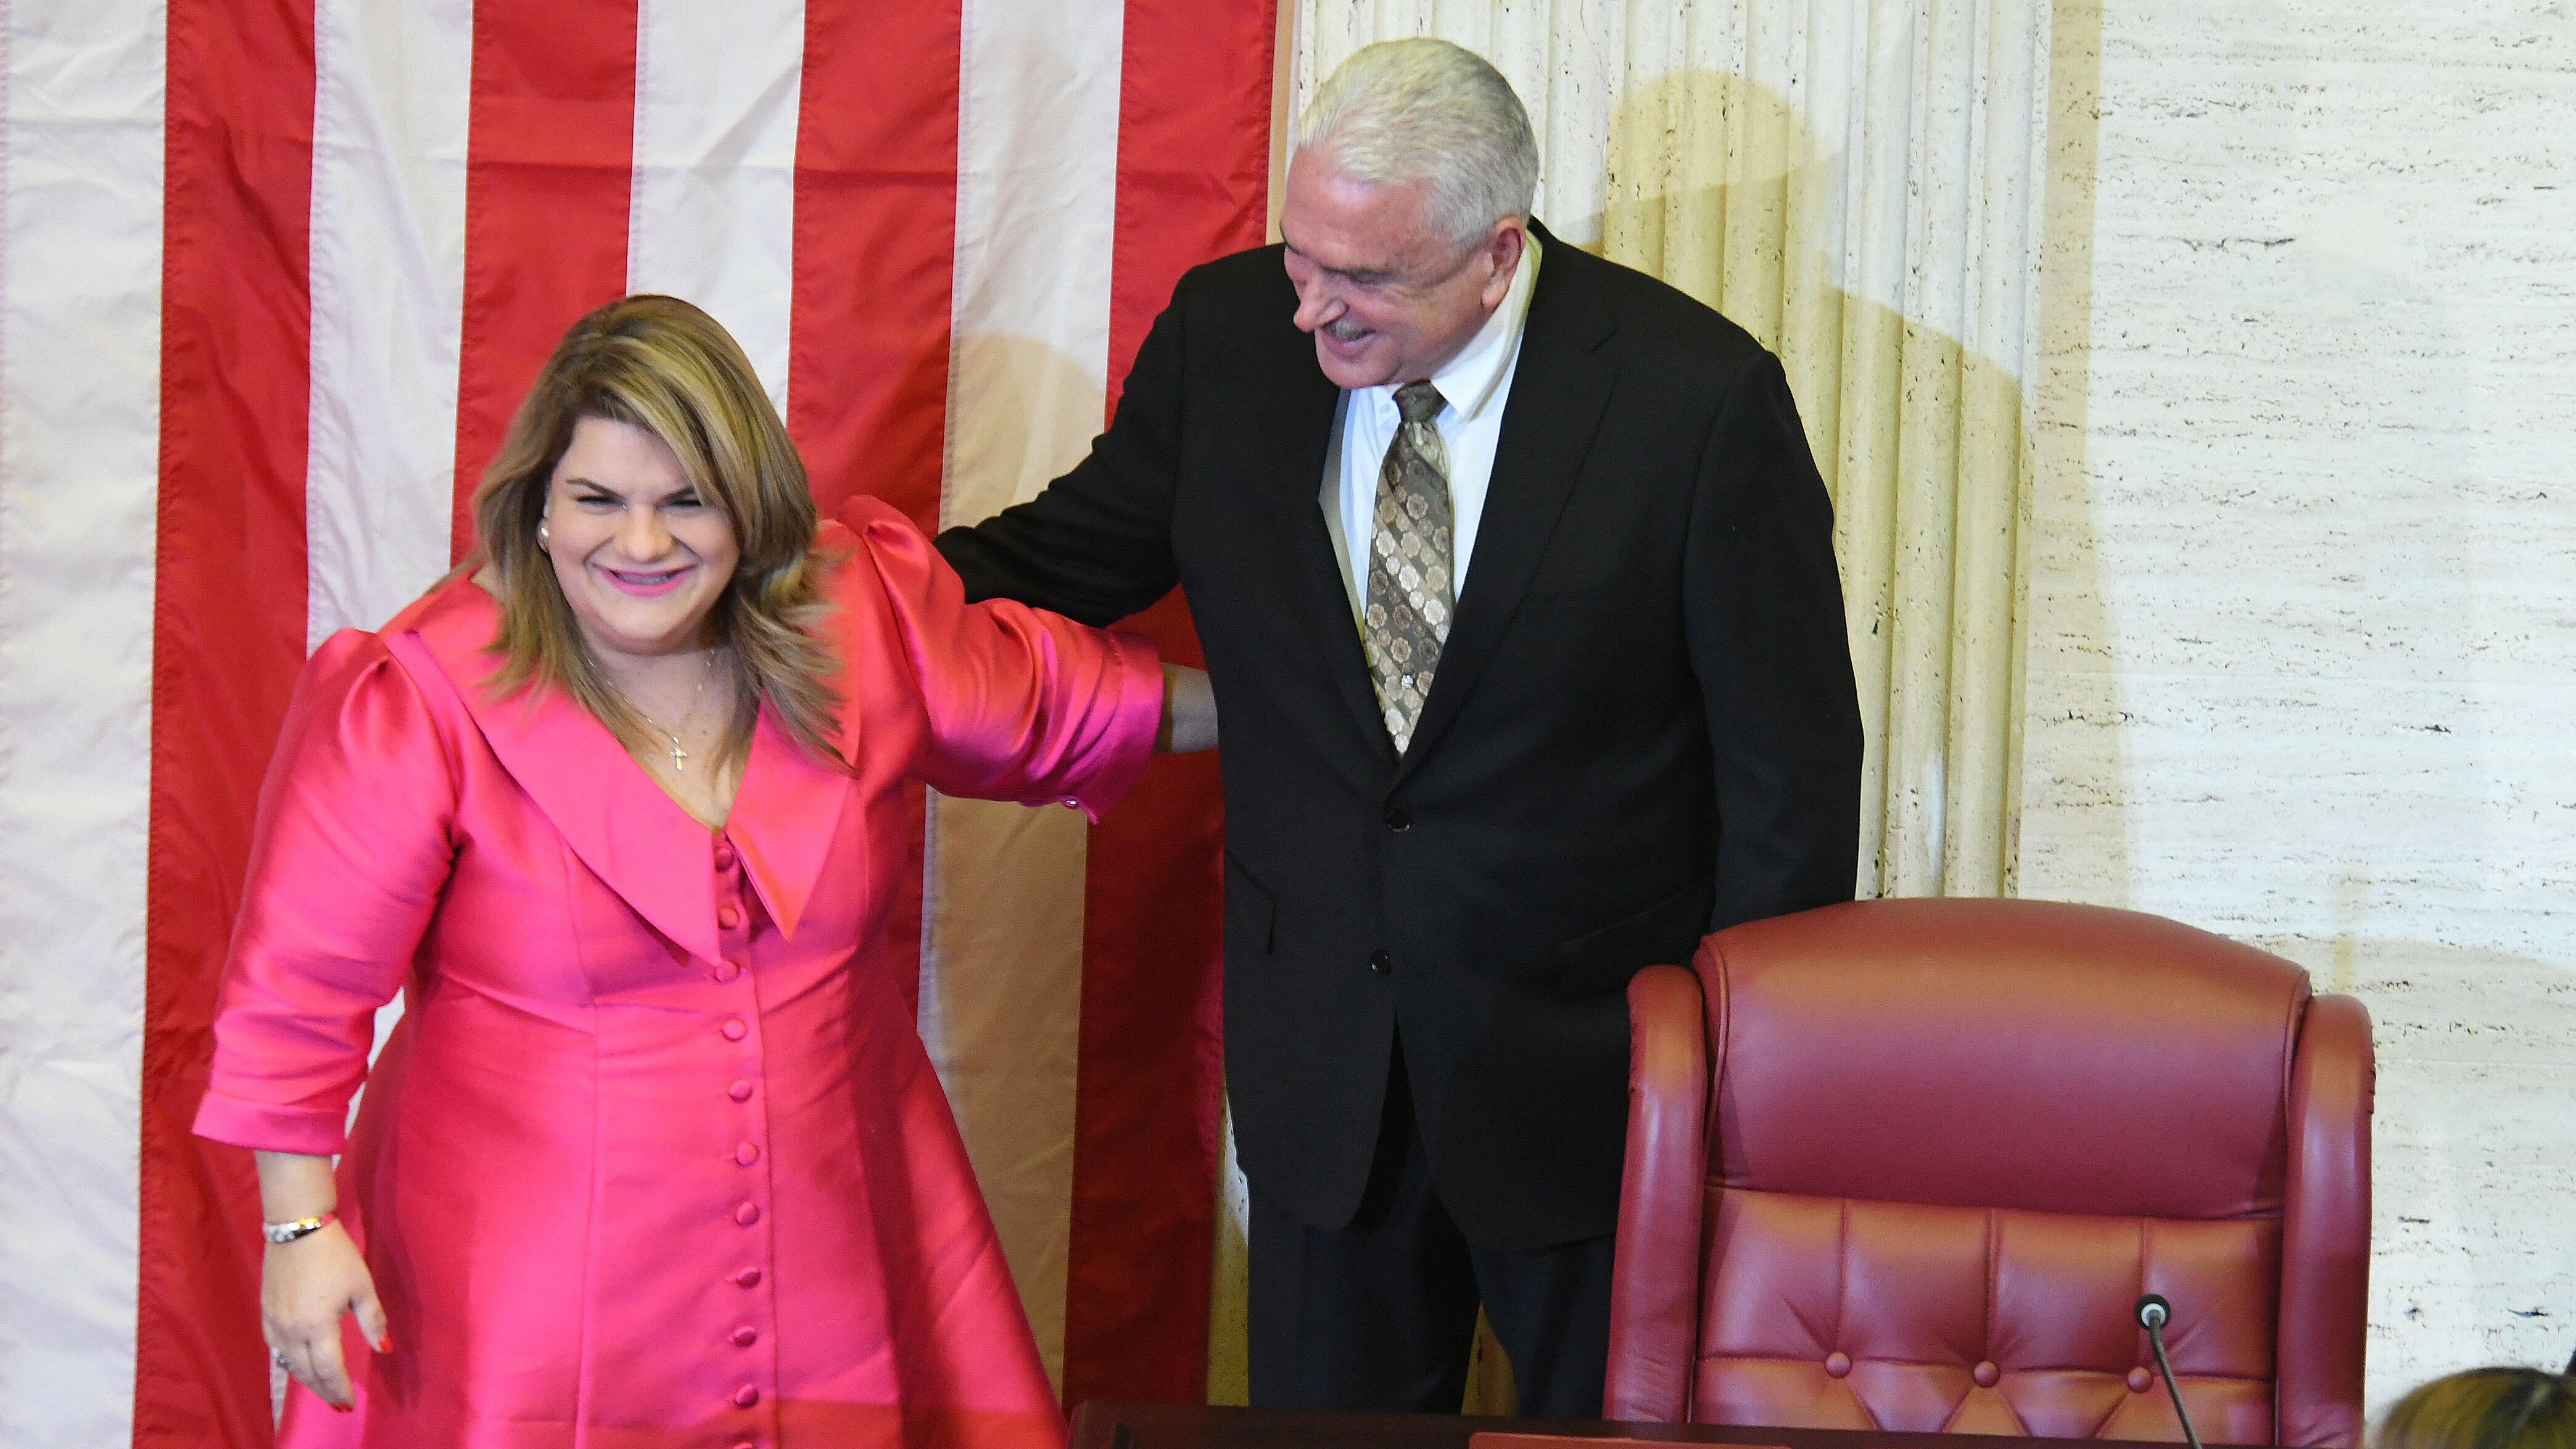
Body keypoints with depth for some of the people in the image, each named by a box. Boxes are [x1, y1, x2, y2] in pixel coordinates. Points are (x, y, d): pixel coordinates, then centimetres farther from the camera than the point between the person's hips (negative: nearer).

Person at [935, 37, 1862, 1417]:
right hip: (1321, 1055, 3)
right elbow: (1080, 551, 6)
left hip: (1591, 1059, -3)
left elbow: (1791, 769, -11)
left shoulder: (1699, 395, -17)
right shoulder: (1227, 334, -7)